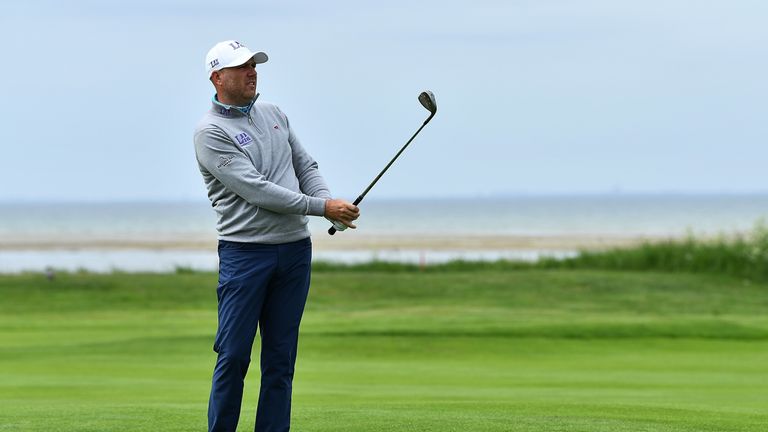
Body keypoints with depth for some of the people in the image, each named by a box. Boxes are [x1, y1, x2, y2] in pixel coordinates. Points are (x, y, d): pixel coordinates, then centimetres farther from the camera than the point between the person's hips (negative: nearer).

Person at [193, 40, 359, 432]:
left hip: (294, 250, 6)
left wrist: (331, 202, -4)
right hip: (244, 253, -6)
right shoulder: (211, 131, -8)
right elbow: (256, 190, -16)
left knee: (281, 358, 5)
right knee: (234, 356, -7)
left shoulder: (274, 115, 15)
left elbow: (306, 167, 18)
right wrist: (321, 208, -16)